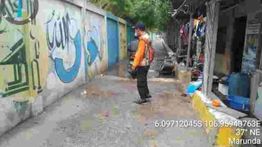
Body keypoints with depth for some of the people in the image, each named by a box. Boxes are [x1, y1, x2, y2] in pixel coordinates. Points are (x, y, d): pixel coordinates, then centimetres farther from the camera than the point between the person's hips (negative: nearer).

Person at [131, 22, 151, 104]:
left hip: (141, 64, -10)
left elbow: (140, 53, -23)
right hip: (146, 63, 10)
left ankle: (143, 98, 10)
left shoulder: (142, 39, -19)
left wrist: (134, 64, -20)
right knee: (143, 80, 21)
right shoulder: (147, 38, 12)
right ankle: (147, 94, 32)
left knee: (140, 82, 1)